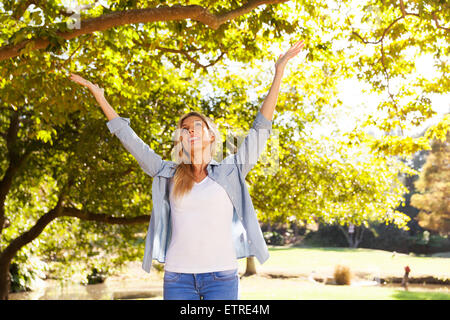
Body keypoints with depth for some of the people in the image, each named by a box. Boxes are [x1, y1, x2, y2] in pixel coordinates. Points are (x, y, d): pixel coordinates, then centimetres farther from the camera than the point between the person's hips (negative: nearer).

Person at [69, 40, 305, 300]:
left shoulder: (230, 172, 6)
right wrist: (100, 97, 13)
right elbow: (129, 138, 13)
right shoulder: (168, 175, 10)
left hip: (221, 277, -1)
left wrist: (279, 74, 0)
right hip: (178, 278, 2)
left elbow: (260, 128, 3)